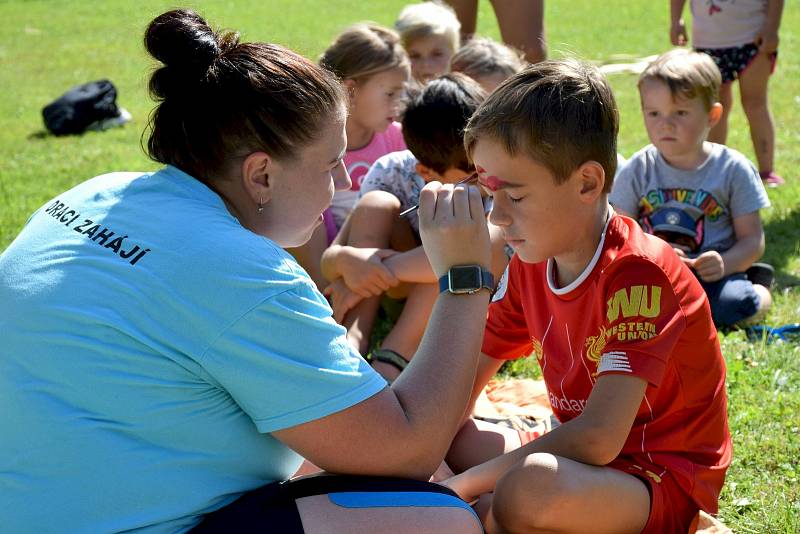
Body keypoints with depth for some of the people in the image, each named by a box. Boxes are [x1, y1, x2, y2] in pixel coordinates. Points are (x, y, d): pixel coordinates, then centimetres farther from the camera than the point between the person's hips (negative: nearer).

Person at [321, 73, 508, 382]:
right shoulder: (395, 172, -18)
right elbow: (329, 259, -20)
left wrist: (387, 268, -46)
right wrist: (346, 260, -46)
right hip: (412, 290, 2)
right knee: (377, 204, -24)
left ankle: (390, 361, -37)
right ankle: (352, 342, -35)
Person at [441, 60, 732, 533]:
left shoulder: (639, 273, -23)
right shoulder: (528, 264, 2)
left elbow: (599, 437, -30)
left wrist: (464, 484, -27)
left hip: (665, 484, -8)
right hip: (580, 456, 8)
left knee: (532, 486, -37)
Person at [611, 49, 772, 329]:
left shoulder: (734, 169, -1)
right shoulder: (637, 171, 2)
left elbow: (752, 239, 0)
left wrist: (725, 264, -21)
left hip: (711, 274, -1)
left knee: (732, 304, -33)